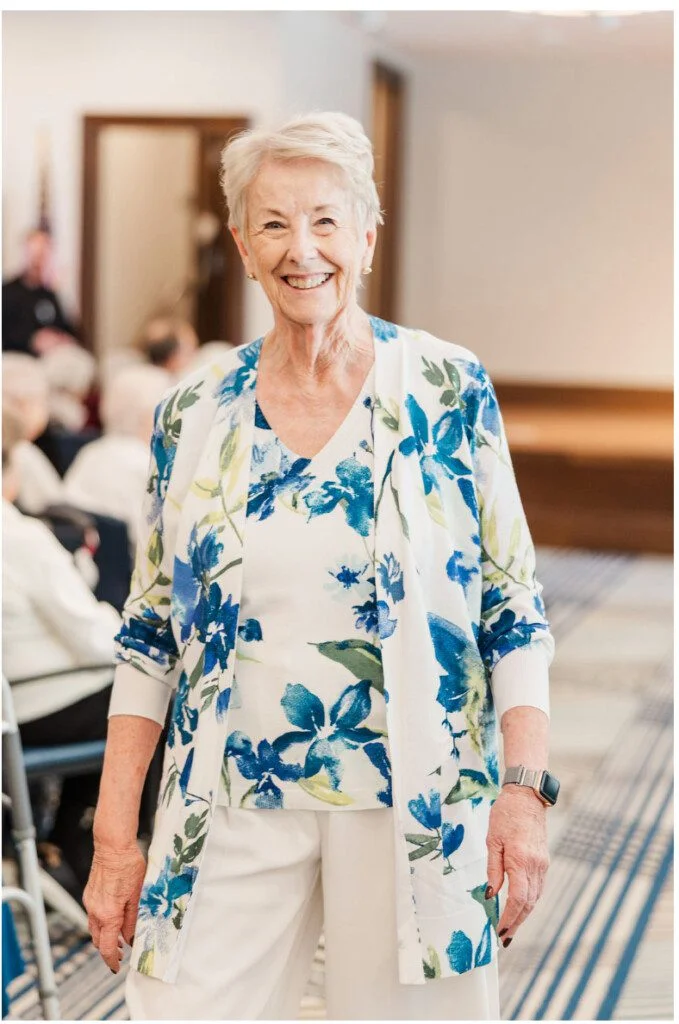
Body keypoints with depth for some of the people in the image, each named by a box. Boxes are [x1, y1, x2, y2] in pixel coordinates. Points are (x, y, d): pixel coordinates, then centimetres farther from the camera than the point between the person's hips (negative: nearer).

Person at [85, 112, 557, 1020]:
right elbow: (150, 633, 7)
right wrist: (114, 837, 3)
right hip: (232, 806, 2)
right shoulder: (192, 416, 3)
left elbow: (513, 608, -1)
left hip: (414, 804, -1)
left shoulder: (449, 390, -2)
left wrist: (527, 789, -9)